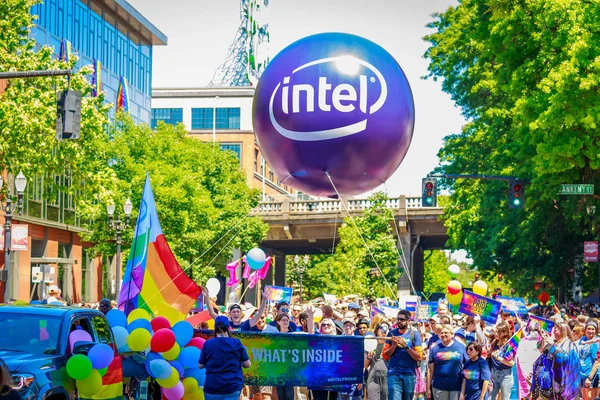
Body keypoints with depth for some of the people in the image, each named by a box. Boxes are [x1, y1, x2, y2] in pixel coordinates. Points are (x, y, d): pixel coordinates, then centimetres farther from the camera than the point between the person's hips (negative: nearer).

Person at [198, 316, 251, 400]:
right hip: (232, 387, -1)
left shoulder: (208, 344, -3)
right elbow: (247, 364, 0)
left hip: (212, 387, 1)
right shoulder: (236, 343, -3)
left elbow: (200, 365, 5)